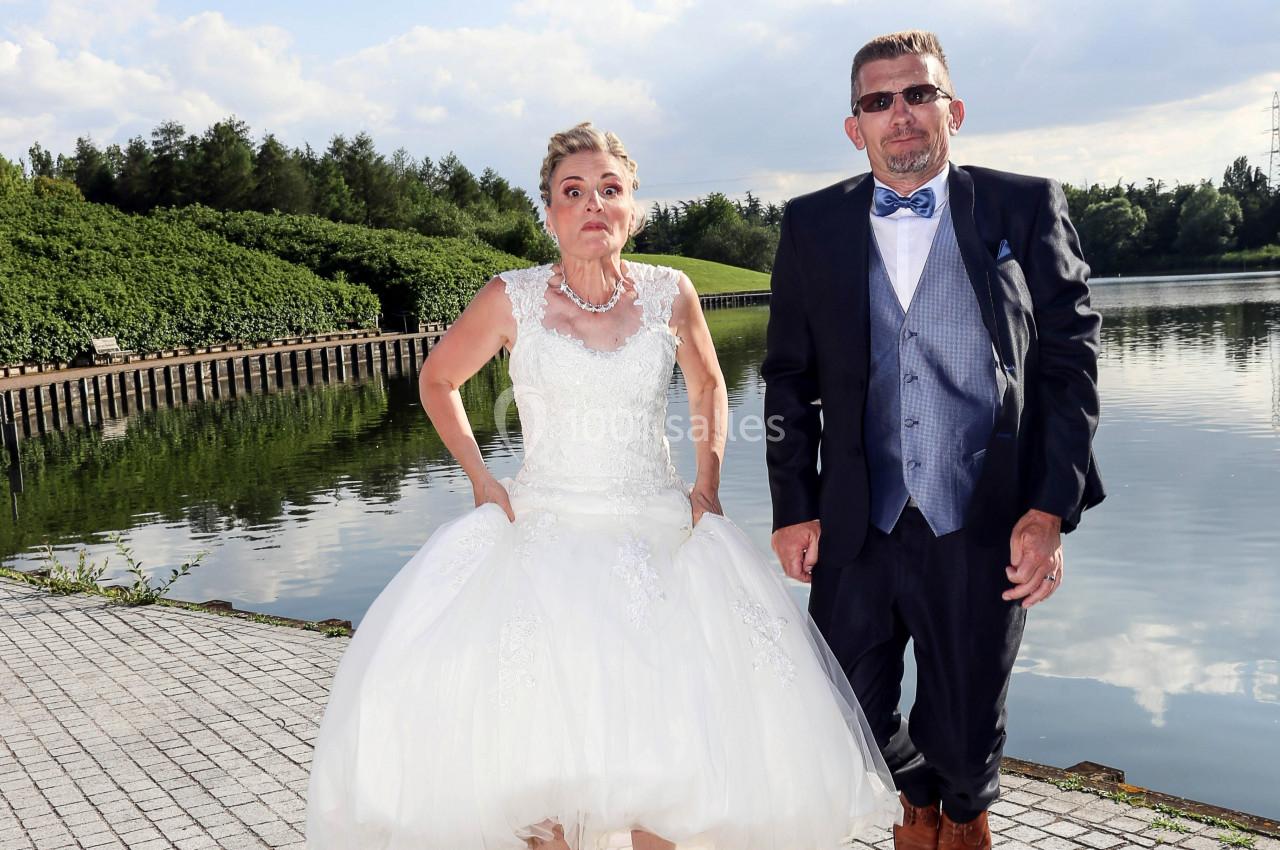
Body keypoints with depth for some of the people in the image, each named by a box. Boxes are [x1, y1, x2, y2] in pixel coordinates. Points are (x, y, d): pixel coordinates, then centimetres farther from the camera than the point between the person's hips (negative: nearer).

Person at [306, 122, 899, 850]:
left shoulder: (670, 293, 1)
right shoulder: (512, 299, -3)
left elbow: (709, 387, 19)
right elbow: (437, 382, 12)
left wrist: (708, 483, 7)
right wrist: (481, 480, 2)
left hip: (661, 538, 2)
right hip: (543, 537, -1)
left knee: (662, 747, -3)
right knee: (538, 742, -12)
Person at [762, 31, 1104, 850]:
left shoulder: (1026, 207, 2)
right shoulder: (812, 226, 6)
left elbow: (1072, 358, -1)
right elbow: (789, 377, 8)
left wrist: (1051, 508, -9)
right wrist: (794, 510, 3)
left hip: (982, 527, -2)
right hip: (855, 528, 2)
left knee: (968, 728, 11)